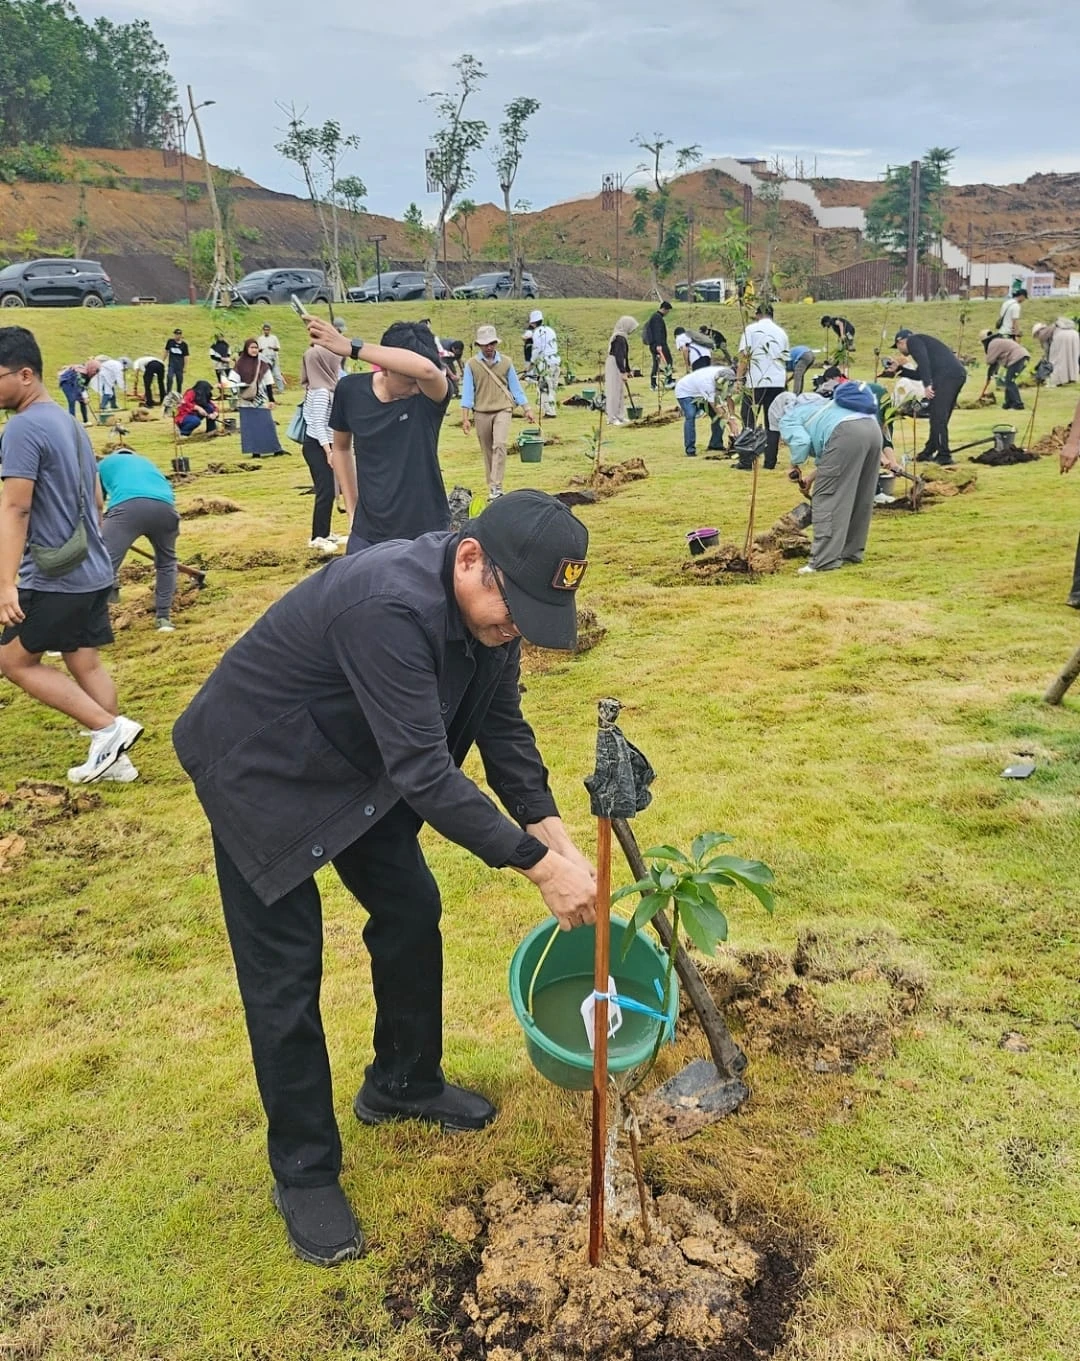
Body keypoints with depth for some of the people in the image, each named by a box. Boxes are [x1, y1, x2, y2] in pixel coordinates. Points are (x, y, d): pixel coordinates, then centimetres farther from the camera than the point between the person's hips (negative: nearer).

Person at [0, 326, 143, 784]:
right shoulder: (70, 421, 13)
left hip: (53, 577, -9)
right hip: (92, 570, 9)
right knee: (84, 662, 13)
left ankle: (110, 728, -1)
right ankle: (111, 755, 17)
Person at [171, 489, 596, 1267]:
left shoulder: (490, 604, -12)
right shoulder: (390, 606, -39)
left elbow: (503, 730, -5)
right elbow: (425, 771, -40)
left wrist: (557, 838, -16)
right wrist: (537, 865, -35)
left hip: (358, 764, 8)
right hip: (260, 771, -8)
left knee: (411, 914, 12)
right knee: (285, 975, -2)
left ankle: (403, 1083, 35)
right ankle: (304, 1171, 16)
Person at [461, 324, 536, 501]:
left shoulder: (505, 362, 4)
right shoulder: (472, 364, 0)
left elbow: (515, 387, 9)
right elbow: (467, 391, -1)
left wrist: (527, 409, 7)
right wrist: (465, 417, -7)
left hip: (502, 410, -1)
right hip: (481, 413, 1)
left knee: (500, 445, -18)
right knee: (487, 451, 7)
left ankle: (496, 487, -19)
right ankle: (491, 486, 17)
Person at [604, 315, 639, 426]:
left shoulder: (622, 337, 12)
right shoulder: (619, 338, -18)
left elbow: (624, 356, 20)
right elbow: (618, 357, -23)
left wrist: (627, 370, 26)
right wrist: (623, 372, -24)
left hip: (618, 366, 10)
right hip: (615, 367, -10)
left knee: (620, 392, 15)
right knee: (615, 391, -4)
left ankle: (619, 416, 22)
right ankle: (612, 418, 2)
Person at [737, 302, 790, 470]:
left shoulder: (751, 329, 1)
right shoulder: (781, 332, 14)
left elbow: (744, 357, -6)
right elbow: (785, 359, 17)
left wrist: (739, 378, -3)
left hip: (755, 382, -4)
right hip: (777, 382, 4)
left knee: (749, 422, 3)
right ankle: (770, 461, 7)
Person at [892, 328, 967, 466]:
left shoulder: (912, 341, 8)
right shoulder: (922, 341, 35)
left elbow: (923, 360, -11)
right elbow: (920, 374, 41)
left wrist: (927, 384, -17)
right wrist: (901, 370, 51)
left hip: (947, 375, -9)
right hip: (959, 374, 9)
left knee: (938, 417, -10)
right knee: (939, 417, 16)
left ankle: (944, 457, -15)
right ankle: (929, 452, 23)